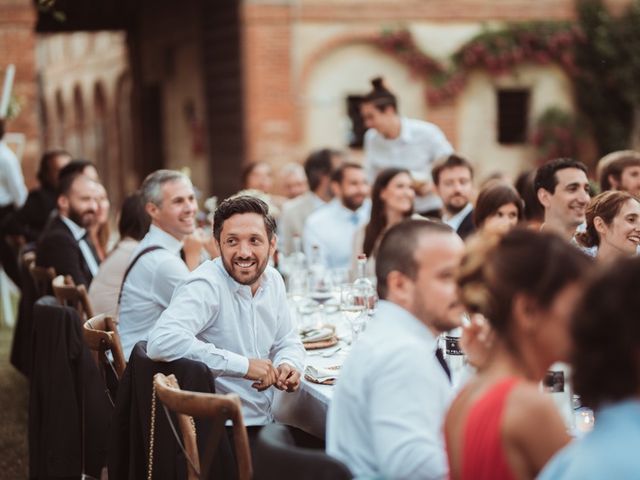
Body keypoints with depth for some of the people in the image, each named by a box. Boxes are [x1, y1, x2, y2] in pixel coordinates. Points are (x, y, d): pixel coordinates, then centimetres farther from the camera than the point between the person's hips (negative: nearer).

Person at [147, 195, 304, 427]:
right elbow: (161, 341, -33)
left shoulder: (272, 280, 7)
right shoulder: (206, 286, -17)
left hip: (264, 424, 8)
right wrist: (244, 365, -28)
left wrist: (289, 365, -4)